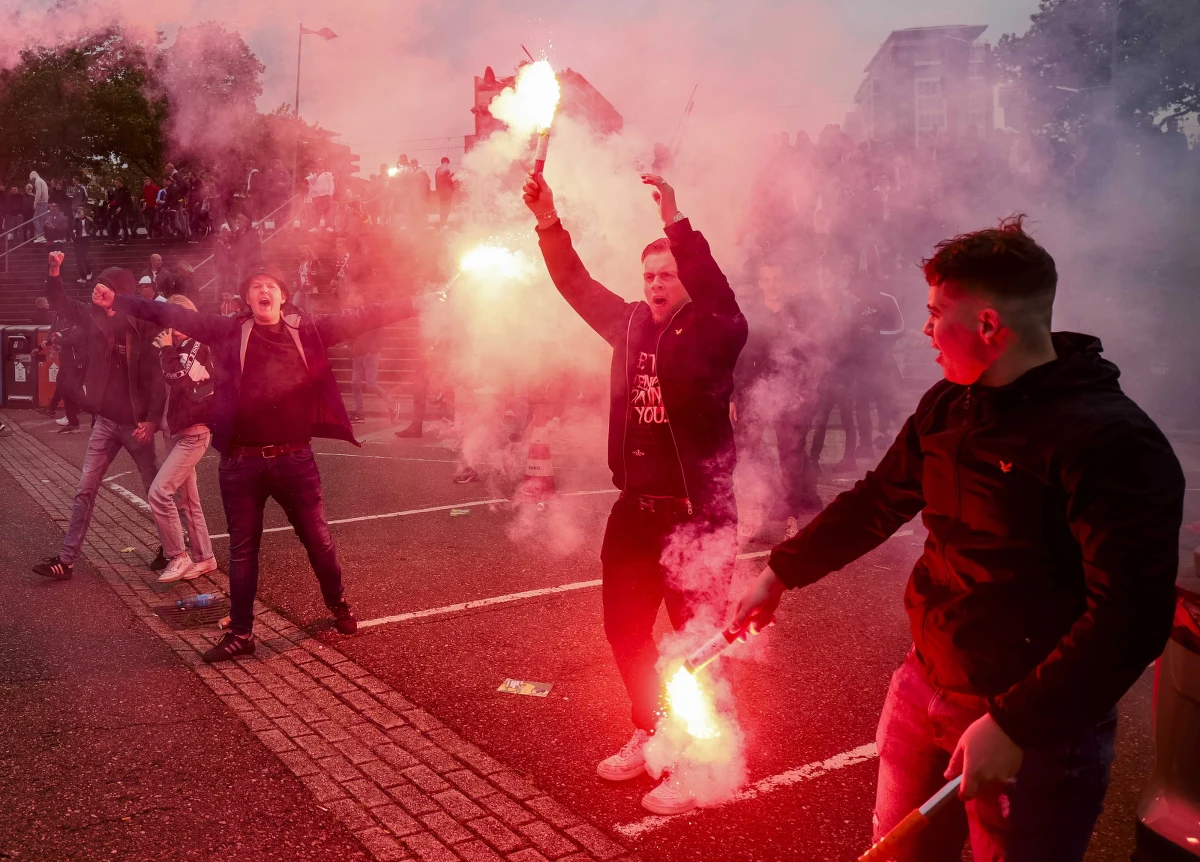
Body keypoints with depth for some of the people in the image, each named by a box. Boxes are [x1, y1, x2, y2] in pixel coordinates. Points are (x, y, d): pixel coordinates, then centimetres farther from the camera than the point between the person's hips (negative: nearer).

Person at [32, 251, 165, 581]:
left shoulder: (141, 327, -12)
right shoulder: (93, 317, 1)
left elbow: (156, 376, -13)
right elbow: (60, 303, 12)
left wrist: (152, 418, -20)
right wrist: (54, 270, -7)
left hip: (136, 423, -4)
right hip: (105, 421, 5)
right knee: (85, 491, 4)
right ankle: (67, 559, 8)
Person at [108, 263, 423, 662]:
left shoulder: (307, 329, 3)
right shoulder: (228, 330, 4)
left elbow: (361, 317, 2)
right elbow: (172, 314, 6)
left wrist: (415, 302, 0)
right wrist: (118, 300, 1)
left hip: (294, 458, 0)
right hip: (241, 462, 0)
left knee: (318, 539, 11)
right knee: (242, 548, 11)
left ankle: (338, 605, 35)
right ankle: (240, 632, 23)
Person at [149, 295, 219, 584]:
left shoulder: (198, 347, -10)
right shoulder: (177, 350, 12)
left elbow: (178, 380, -24)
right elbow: (169, 387, 12)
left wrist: (167, 350, -12)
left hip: (193, 432, -9)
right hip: (177, 430, 9)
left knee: (159, 492, -15)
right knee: (188, 499, 12)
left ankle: (178, 557, -6)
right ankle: (204, 558, 20)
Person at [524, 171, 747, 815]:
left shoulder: (709, 333, -8)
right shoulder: (631, 325, 8)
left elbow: (723, 302, -29)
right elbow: (579, 287, 10)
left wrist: (677, 224, -37)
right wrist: (549, 224, -3)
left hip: (697, 514, -7)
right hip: (635, 508, 7)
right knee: (625, 629, 17)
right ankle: (649, 735, 38)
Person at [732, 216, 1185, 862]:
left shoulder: (1111, 442, -22)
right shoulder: (949, 407, 2)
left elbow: (1130, 619, -24)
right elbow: (878, 500, 14)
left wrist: (1013, 725, -26)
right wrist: (780, 573, 14)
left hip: (1037, 726, -7)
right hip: (923, 689, 7)